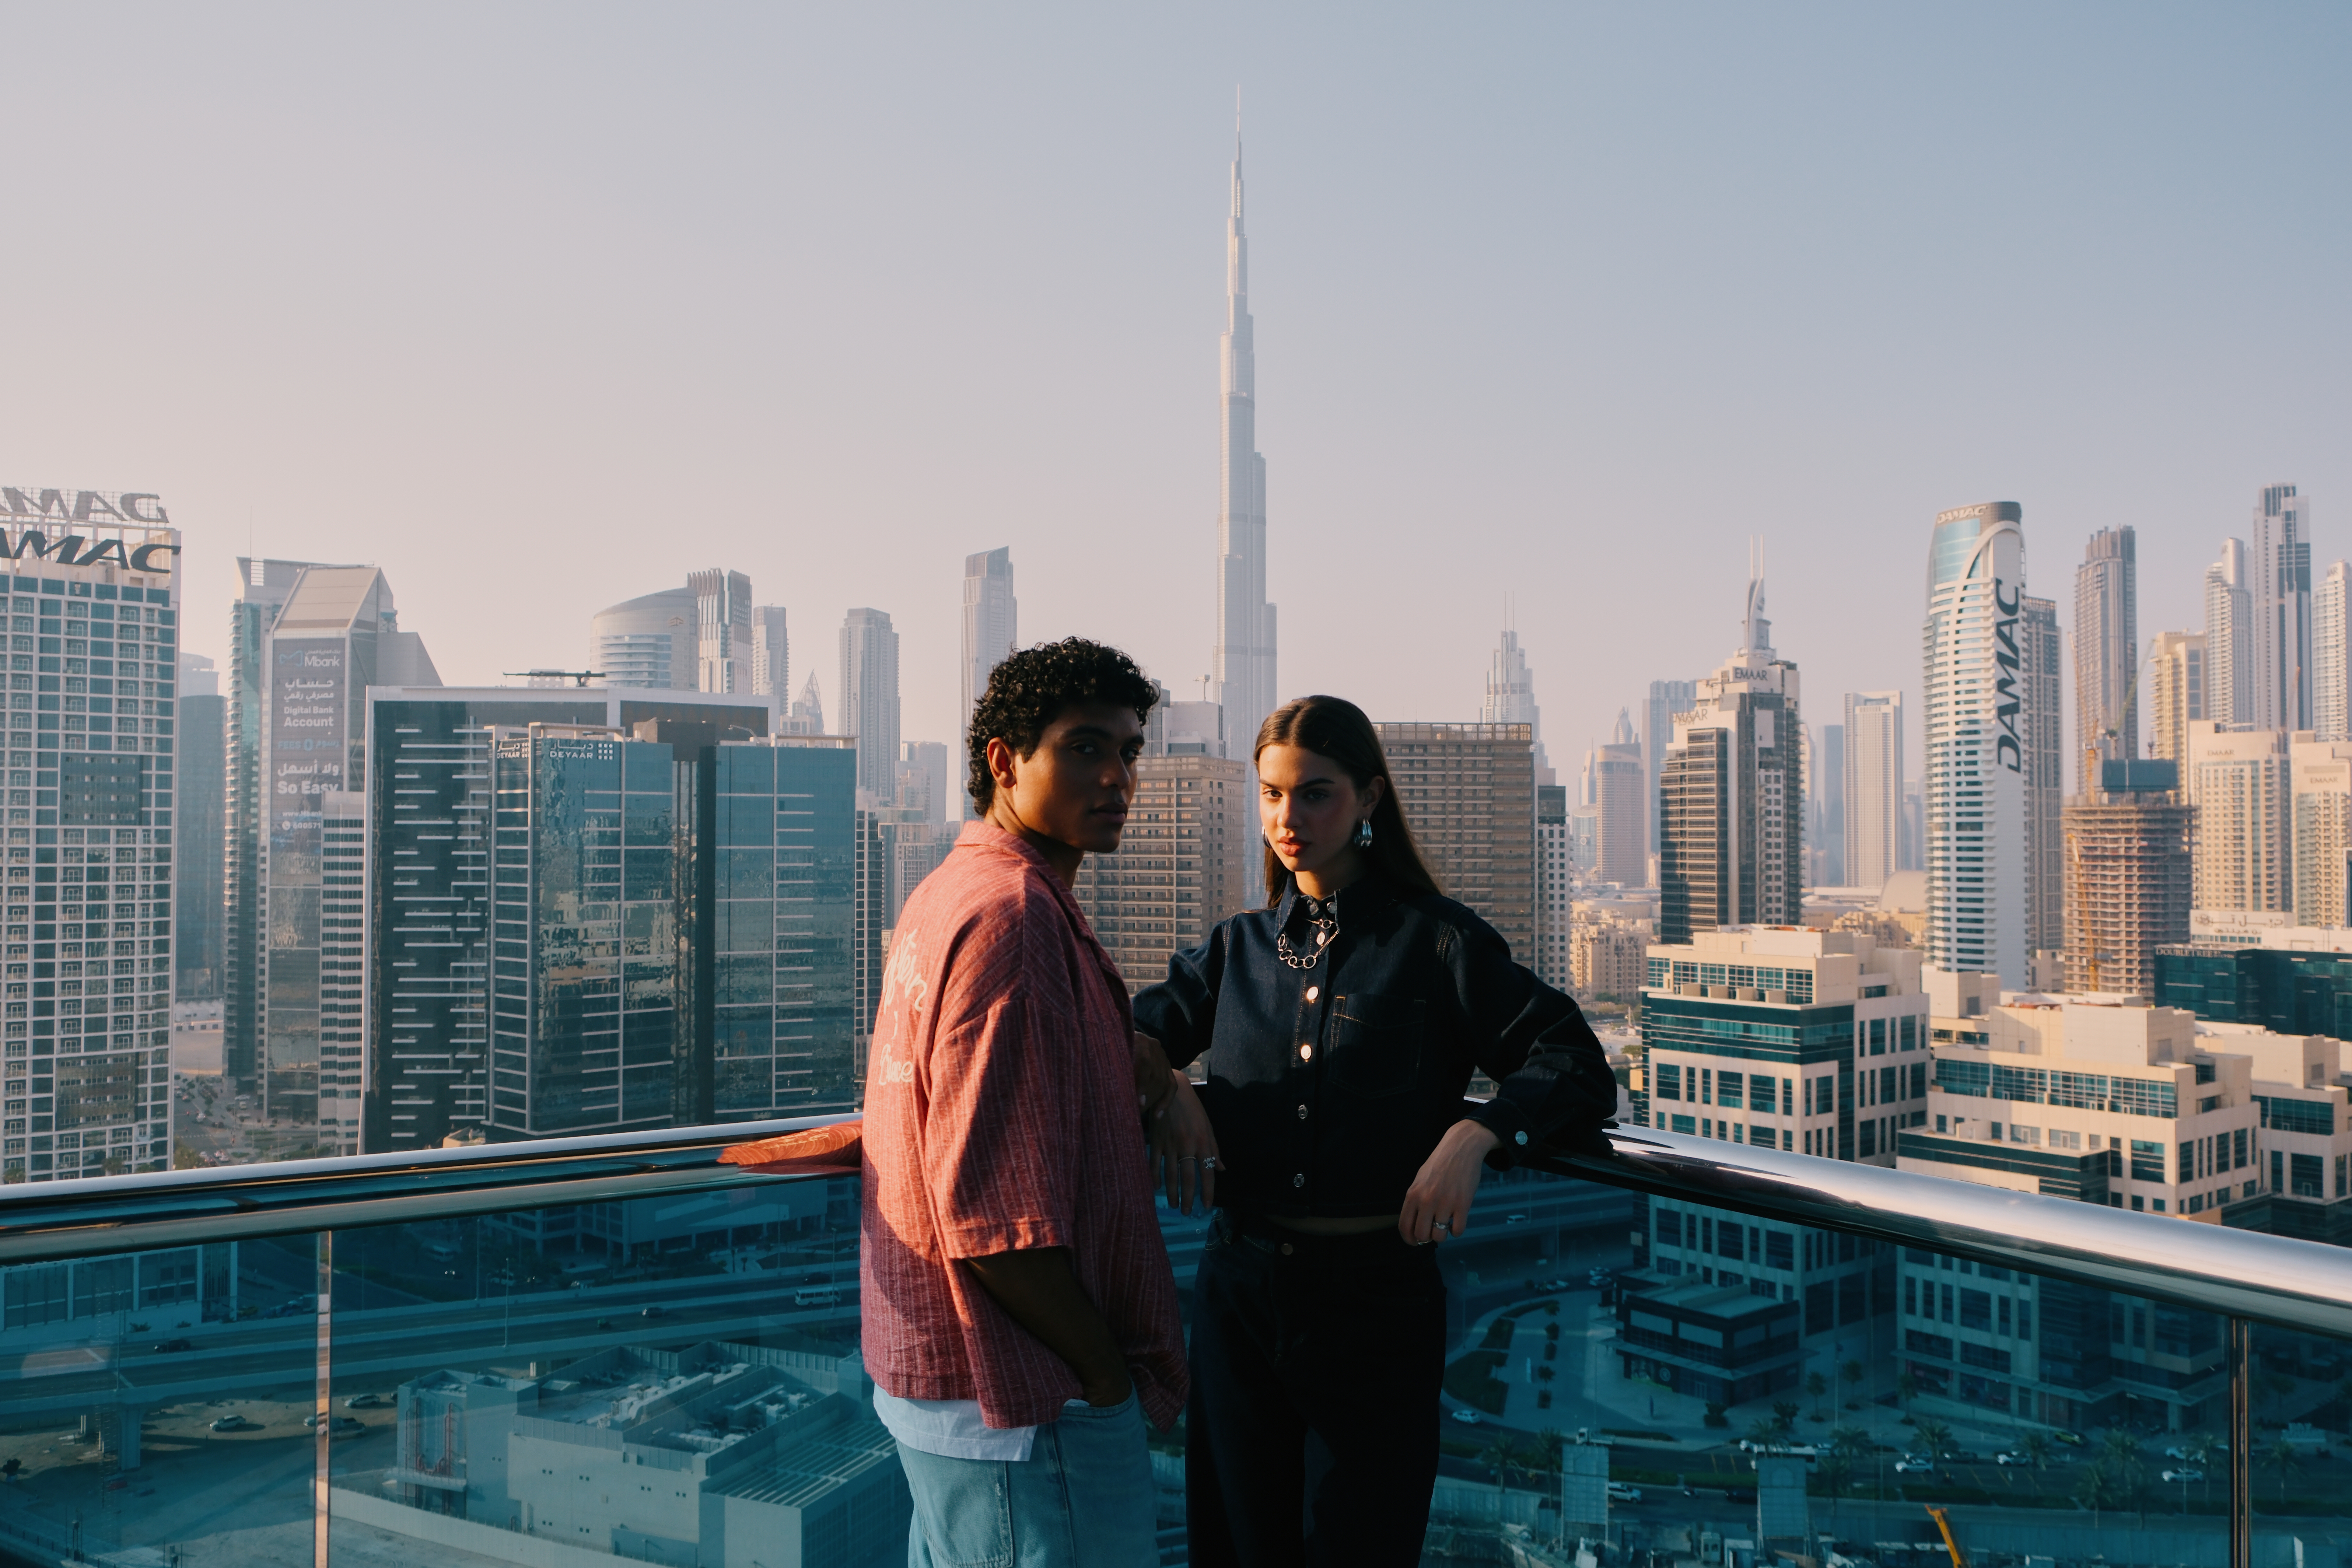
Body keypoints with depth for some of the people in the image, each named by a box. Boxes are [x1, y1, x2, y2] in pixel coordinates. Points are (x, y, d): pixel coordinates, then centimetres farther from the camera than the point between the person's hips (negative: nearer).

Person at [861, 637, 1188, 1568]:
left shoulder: (944, 896, 11)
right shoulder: (1014, 914, -21)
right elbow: (994, 1216, -26)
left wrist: (1126, 1060, 6)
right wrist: (1110, 1376, -14)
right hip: (1028, 1418, -10)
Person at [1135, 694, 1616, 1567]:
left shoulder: (1437, 945, -4)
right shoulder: (1238, 950, 8)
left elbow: (1578, 1070, -9)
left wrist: (1475, 1135, -26)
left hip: (1379, 1301, -3)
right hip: (1240, 1293, 4)